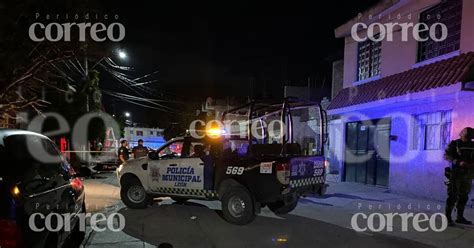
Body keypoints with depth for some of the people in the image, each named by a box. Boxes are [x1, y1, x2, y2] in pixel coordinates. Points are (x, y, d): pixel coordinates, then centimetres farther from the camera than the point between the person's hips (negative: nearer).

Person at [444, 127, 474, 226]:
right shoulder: (454, 144, -3)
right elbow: (447, 155, -9)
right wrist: (458, 162, -21)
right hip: (456, 173, -5)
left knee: (463, 196, 11)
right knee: (452, 196, -4)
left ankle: (460, 217, 22)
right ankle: (448, 217, 2)